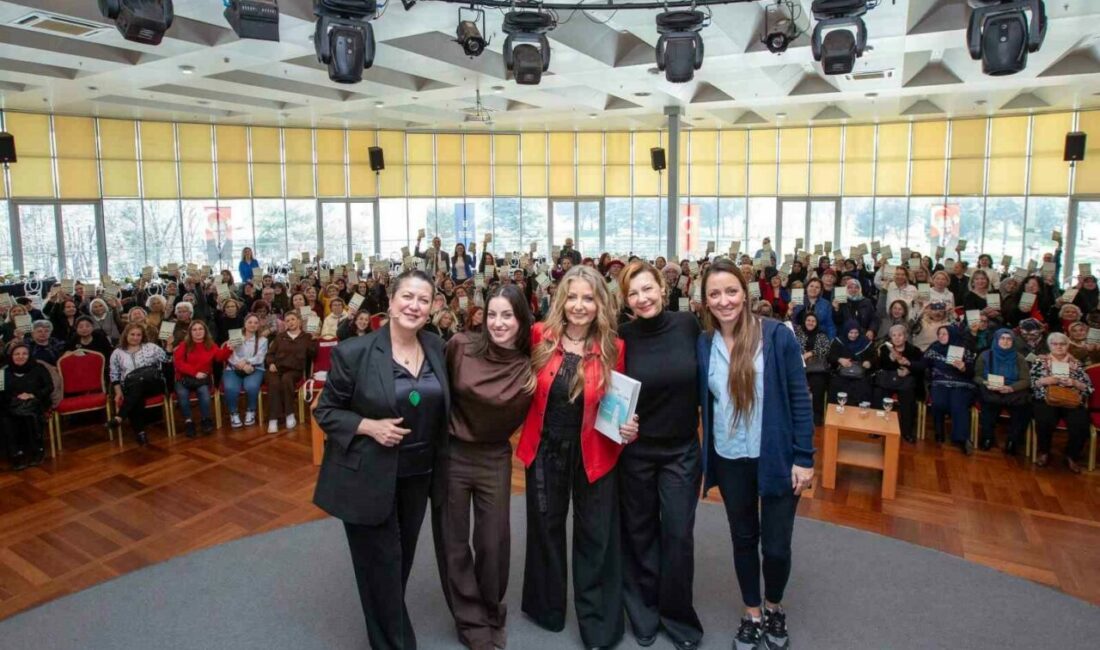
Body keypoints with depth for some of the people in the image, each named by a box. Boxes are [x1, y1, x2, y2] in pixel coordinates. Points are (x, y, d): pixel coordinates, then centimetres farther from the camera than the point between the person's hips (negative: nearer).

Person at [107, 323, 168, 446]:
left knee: (138, 382, -37)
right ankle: (140, 431, -35)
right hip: (131, 388, 1)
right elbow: (114, 376, 10)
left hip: (153, 383, -1)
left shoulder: (151, 347, 13)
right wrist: (118, 392, -2)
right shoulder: (117, 353, 15)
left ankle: (119, 417, -40)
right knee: (136, 399, -35)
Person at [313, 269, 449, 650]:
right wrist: (369, 426, -21)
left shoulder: (436, 348, -1)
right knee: (381, 568, 6)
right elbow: (325, 411, -7)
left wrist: (439, 461, 3)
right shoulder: (354, 352, -15)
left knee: (403, 561, 21)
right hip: (369, 478, -5)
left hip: (418, 474, 5)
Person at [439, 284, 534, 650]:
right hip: (451, 454, 0)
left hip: (495, 459, 1)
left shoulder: (530, 366, -9)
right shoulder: (460, 346, -13)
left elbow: (519, 416, 6)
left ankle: (492, 615, 38)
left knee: (493, 543, 11)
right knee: (454, 543, 10)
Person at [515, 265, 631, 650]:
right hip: (544, 450, 1)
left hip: (594, 454, -1)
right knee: (545, 530, 18)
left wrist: (628, 427, -17)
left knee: (596, 537, 10)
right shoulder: (539, 337, -9)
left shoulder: (613, 348, -10)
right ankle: (546, 607, 41)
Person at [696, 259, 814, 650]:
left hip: (778, 458, -2)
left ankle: (774, 608, 36)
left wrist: (804, 457, -10)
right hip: (730, 460, 3)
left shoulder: (777, 336, -11)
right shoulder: (703, 345, -3)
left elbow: (800, 398, -8)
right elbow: (702, 404, 4)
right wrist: (700, 461, 4)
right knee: (743, 539, 16)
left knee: (776, 545, 5)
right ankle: (752, 615, 37)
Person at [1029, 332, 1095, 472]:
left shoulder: (1076, 364, 15)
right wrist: (1043, 381, -11)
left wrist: (1075, 383, -8)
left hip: (1072, 402, 2)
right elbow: (1029, 382, 6)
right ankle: (1044, 452, -5)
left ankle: (1072, 456, -2)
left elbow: (1089, 387, 11)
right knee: (1045, 421, -34)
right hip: (1046, 400, -2)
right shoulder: (1040, 361, 12)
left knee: (1081, 424, -29)